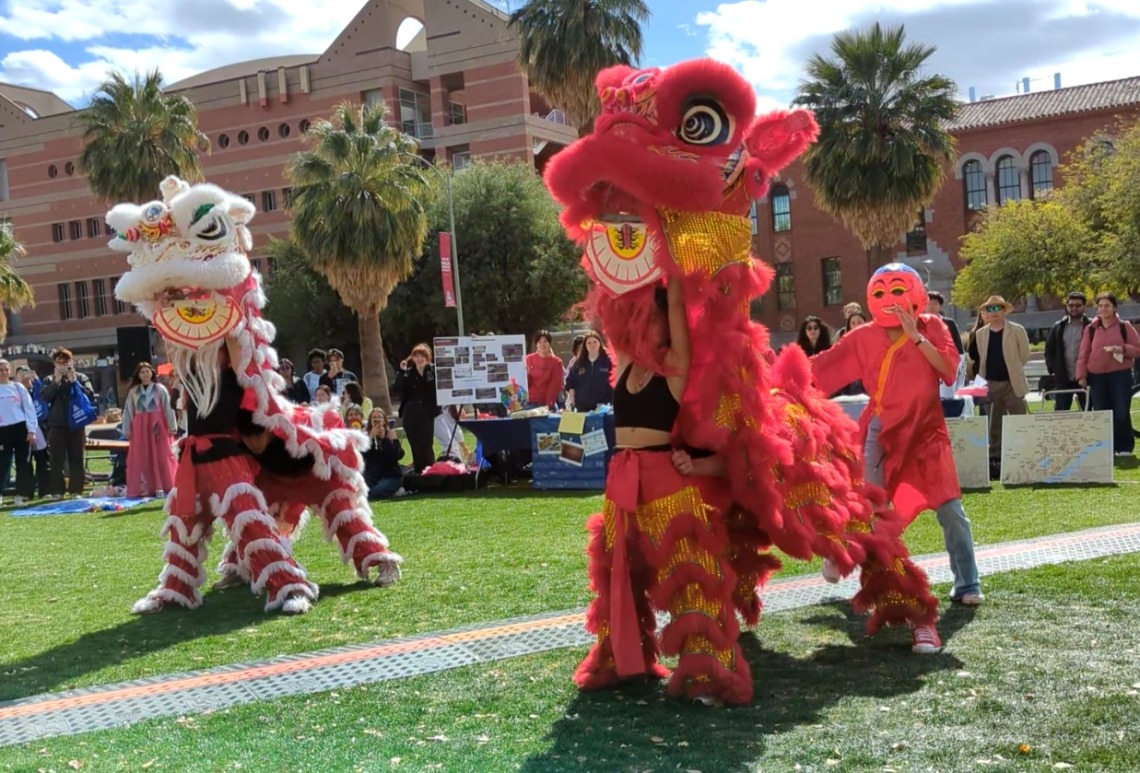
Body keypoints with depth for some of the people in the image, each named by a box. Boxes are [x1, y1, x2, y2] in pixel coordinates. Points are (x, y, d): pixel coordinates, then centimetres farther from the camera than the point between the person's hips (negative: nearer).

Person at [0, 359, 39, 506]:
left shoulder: (18, 387, 5)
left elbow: (29, 408, 5)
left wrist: (32, 430, -3)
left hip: (21, 428, 1)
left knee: (23, 462, 2)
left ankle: (21, 494, 9)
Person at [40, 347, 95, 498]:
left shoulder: (81, 378, 7)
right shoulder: (50, 380, 9)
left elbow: (90, 396, -7)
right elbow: (45, 397, -8)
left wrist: (75, 382, -12)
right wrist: (57, 381, -12)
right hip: (56, 424, 0)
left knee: (76, 458, 3)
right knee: (57, 459, 0)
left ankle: (76, 490, 7)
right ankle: (57, 490, 4)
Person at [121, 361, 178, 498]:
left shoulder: (160, 389, 0)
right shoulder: (133, 391, 7)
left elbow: (168, 408, -2)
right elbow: (128, 411, 9)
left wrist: (172, 427, -6)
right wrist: (126, 430, 7)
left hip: (158, 425, -2)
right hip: (140, 427, 3)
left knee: (161, 456, -2)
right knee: (141, 458, 3)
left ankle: (161, 486, 4)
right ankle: (145, 487, 8)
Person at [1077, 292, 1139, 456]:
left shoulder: (1125, 327, 4)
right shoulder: (1090, 329, 7)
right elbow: (1083, 354, 5)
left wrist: (1123, 349, -16)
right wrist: (1081, 375, -3)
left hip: (1120, 375, -2)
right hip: (1097, 376, 2)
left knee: (1121, 412, -4)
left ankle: (1124, 447, 5)